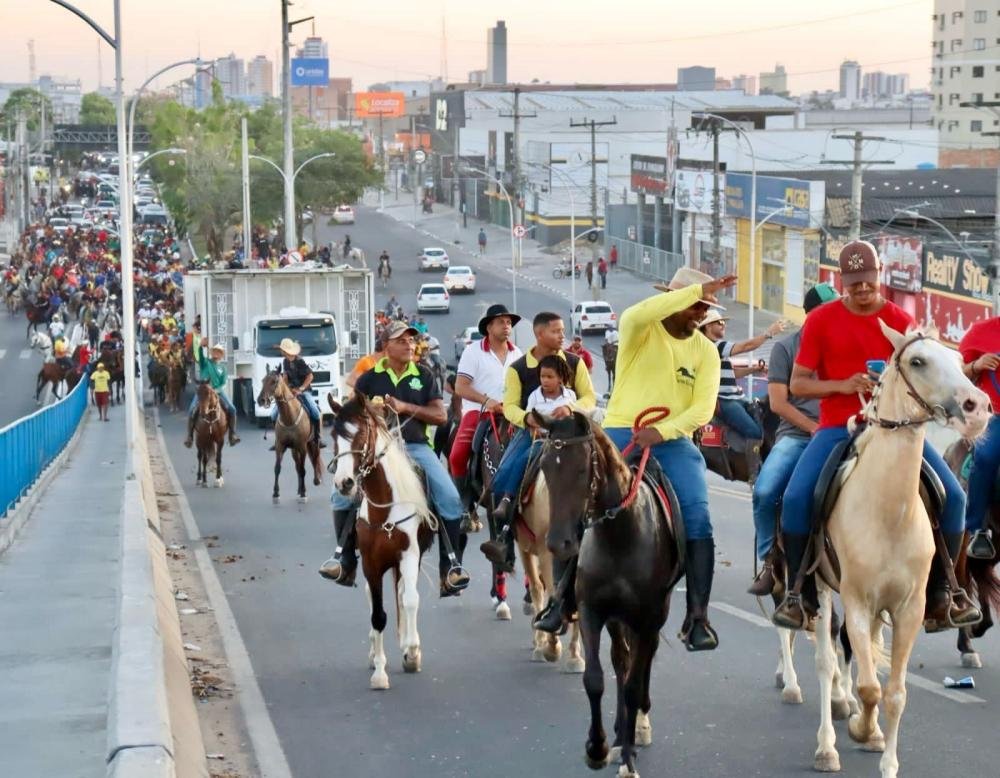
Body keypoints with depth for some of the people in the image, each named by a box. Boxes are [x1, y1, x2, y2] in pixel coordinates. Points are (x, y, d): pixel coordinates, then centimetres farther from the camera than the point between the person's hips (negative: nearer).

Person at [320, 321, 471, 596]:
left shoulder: (423, 376, 9)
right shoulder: (369, 379, 7)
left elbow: (440, 416, 1)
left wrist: (406, 407, -11)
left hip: (416, 447, 0)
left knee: (450, 500, -20)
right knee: (342, 494, -17)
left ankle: (449, 568, -12)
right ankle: (347, 561, 0)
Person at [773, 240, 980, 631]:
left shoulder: (902, 321, 5)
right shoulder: (821, 320, 1)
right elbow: (797, 384, 1)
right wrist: (842, 385, -16)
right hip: (837, 428, -1)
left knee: (953, 496, -13)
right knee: (795, 498, -24)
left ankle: (938, 592, 7)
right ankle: (801, 593, -4)